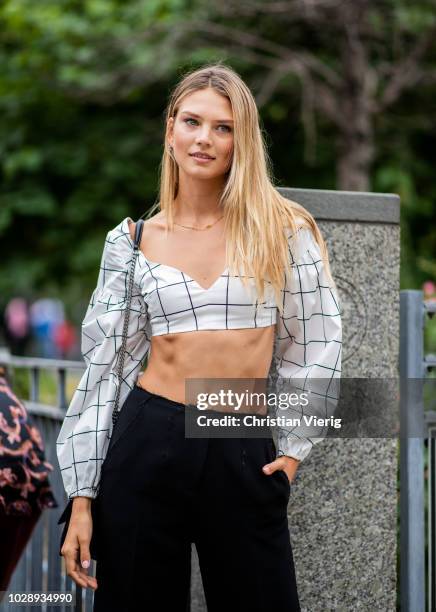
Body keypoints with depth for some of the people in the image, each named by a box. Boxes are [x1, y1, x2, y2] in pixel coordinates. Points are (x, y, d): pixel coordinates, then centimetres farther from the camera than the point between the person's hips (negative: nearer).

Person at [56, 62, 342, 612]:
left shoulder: (281, 229, 1)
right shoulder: (132, 241, 4)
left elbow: (317, 342, 7)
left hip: (245, 458, -1)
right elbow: (105, 366, 4)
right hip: (147, 447, 1)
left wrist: (295, 445, 5)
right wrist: (82, 495, 1)